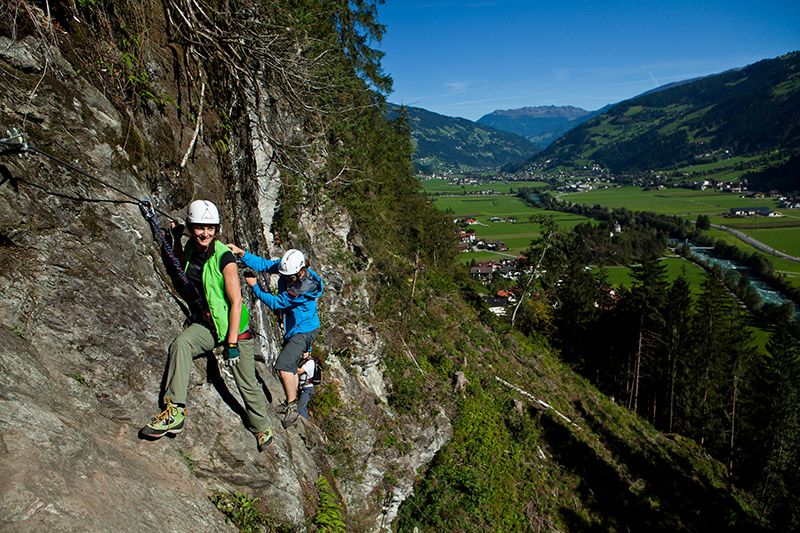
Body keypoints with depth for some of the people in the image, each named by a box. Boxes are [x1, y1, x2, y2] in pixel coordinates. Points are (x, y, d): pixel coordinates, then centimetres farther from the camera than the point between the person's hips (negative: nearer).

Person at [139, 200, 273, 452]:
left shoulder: (224, 258, -19)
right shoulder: (191, 249, 0)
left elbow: (236, 302, -20)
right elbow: (180, 264, 27)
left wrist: (232, 343, -22)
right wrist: (176, 238, 8)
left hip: (234, 327, -5)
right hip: (205, 324, 5)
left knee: (247, 384, 4)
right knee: (180, 344, -29)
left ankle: (261, 428, 28)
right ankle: (175, 412, -24)